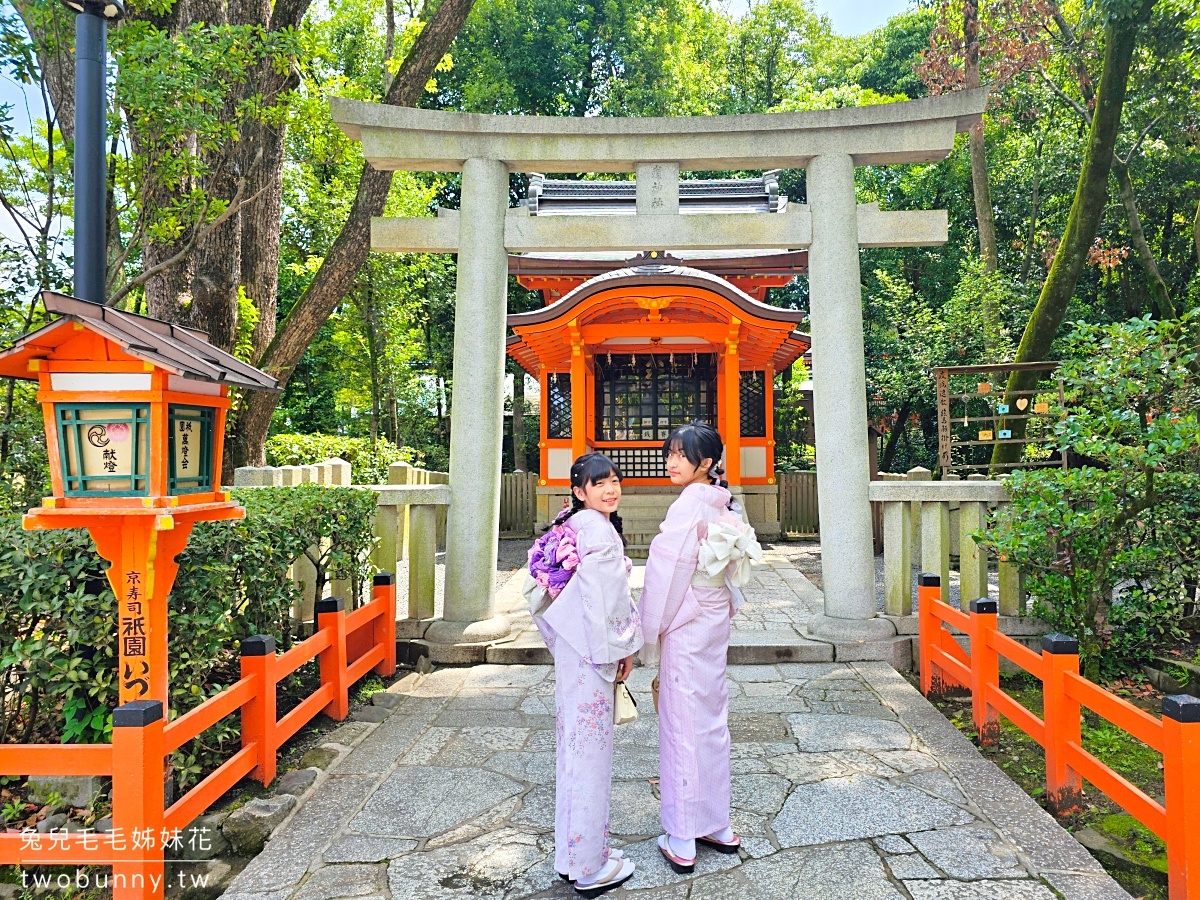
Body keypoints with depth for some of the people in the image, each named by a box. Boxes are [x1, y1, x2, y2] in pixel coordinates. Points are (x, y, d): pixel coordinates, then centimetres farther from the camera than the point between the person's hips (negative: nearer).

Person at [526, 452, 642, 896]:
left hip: (571, 644, 9)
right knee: (591, 747, 1)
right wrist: (622, 650, -9)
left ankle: (571, 854, 32)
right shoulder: (599, 530, -18)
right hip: (593, 648, -9)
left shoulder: (569, 526, 9)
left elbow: (539, 586, 13)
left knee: (574, 743, 17)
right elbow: (603, 598, -21)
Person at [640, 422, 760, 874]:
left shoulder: (689, 504, -20)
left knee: (683, 723, 2)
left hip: (685, 627, -8)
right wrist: (726, 605, 18)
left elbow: (668, 573, -19)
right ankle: (717, 825, 30)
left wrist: (651, 633, -10)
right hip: (715, 620, 8)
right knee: (711, 719, 16)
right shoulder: (723, 504, 4)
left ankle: (681, 841, 15)